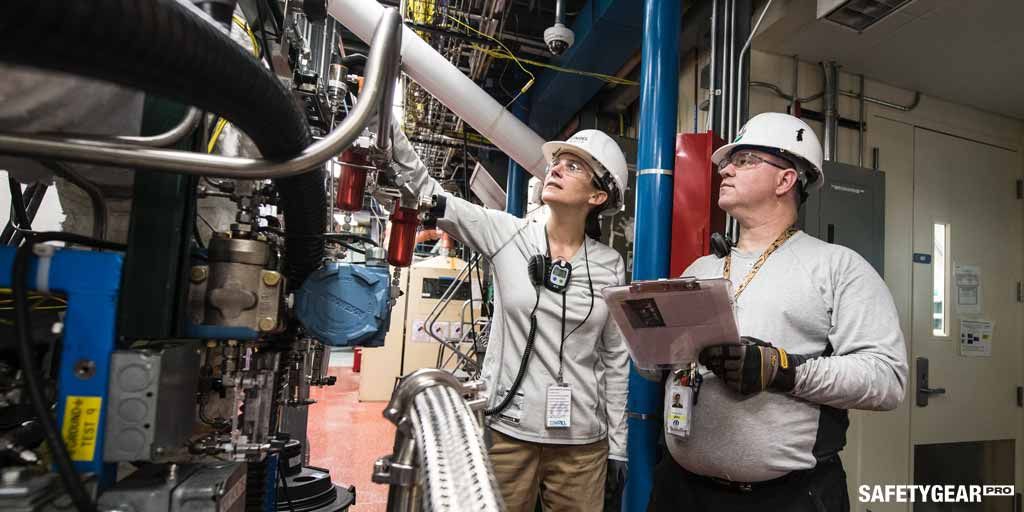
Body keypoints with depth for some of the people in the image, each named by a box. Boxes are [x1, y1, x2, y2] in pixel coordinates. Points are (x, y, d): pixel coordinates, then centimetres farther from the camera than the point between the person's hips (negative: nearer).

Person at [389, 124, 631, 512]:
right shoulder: (507, 235, -4)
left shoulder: (609, 265, -1)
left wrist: (617, 446, 6)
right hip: (507, 432, -1)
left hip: (583, 443, 1)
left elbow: (615, 358, 4)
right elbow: (426, 190, -12)